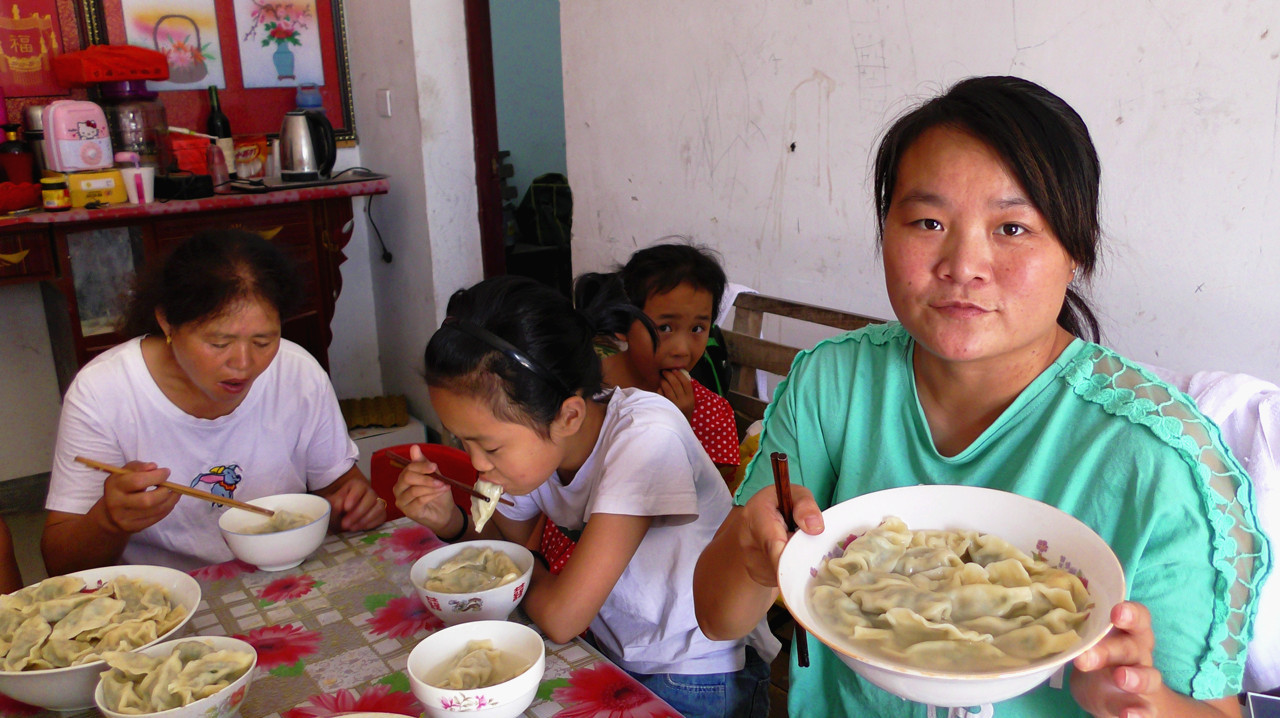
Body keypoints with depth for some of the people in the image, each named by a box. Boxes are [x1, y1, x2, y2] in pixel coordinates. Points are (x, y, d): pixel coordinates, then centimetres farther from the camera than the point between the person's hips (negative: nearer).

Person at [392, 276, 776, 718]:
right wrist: (451, 523, -11)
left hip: (699, 681, -6)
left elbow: (561, 618, -25)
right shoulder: (530, 438, -9)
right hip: (609, 657, 6)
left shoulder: (647, 436, -29)